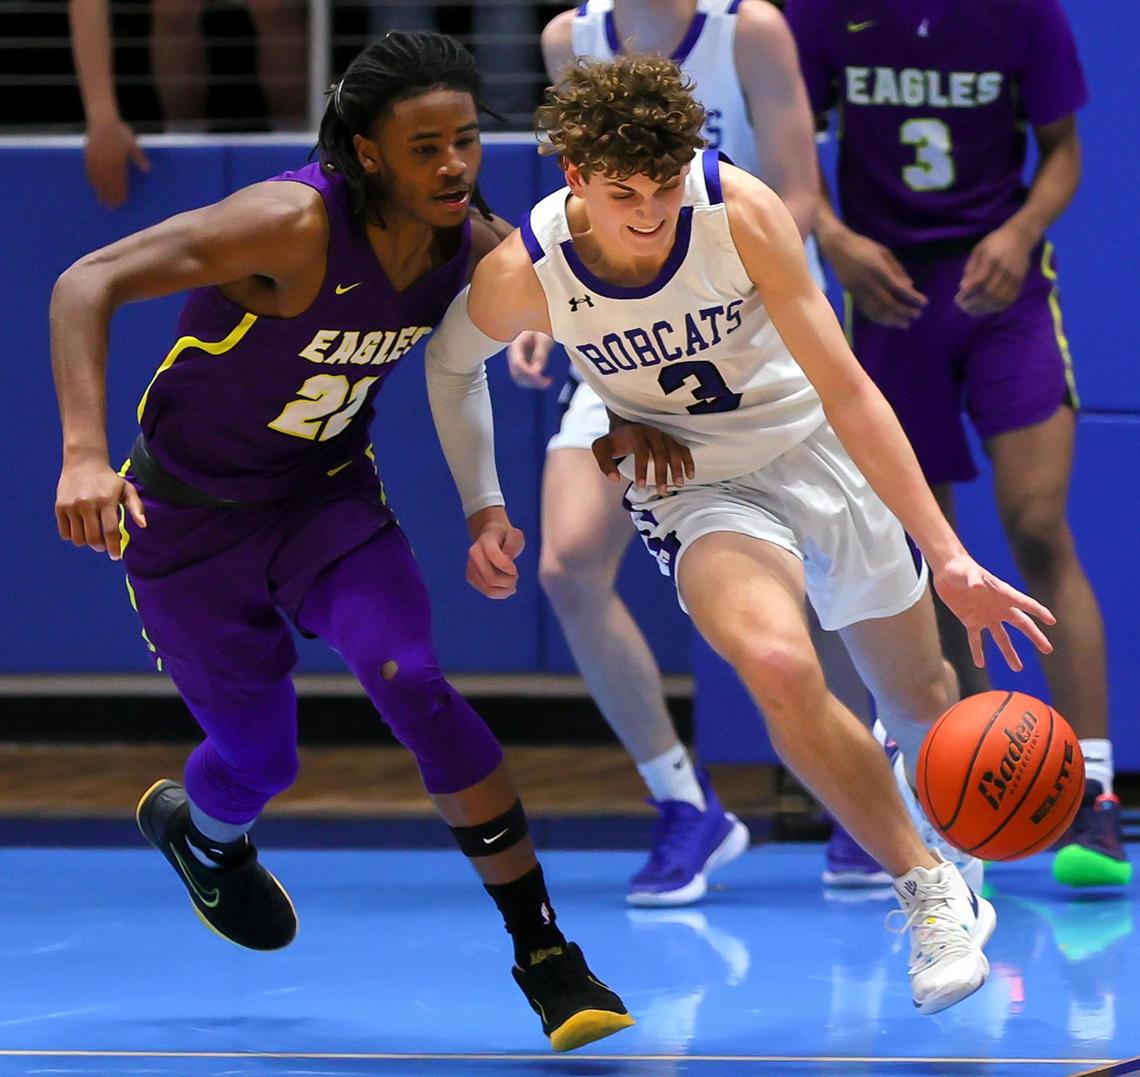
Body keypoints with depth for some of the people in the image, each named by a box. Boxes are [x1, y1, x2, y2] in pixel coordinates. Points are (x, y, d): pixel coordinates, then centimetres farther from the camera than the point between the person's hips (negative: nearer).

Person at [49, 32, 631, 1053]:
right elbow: (86, 284, -31)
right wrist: (86, 455, -42)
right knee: (261, 754, 9)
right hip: (191, 518, -3)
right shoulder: (296, 225, -32)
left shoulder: (477, 248, -13)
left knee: (416, 687, -20)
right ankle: (199, 826, 49)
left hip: (330, 496, 3)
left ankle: (547, 955, -12)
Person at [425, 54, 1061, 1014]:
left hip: (820, 454, 1)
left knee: (920, 702, 13)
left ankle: (953, 859, 49)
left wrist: (948, 557, -28)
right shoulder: (524, 275, -22)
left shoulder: (740, 212, -26)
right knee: (778, 664, -32)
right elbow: (451, 361, 4)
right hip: (699, 494, -1)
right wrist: (481, 512, 0)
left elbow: (847, 393, -24)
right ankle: (928, 889, -14)